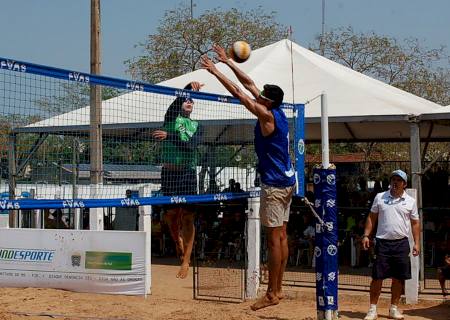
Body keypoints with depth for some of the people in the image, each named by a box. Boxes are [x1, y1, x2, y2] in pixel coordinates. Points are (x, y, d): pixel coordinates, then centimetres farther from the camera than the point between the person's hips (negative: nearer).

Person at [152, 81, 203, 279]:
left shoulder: (196, 126, 12)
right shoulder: (171, 118, 8)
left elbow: (191, 146, -6)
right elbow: (175, 103, -14)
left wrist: (170, 136, -17)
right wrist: (189, 88, -30)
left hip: (188, 173, 1)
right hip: (169, 172, -1)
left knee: (187, 217, -5)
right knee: (170, 214, 1)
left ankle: (186, 261, -3)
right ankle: (178, 242, 31)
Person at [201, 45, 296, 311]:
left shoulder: (267, 115, -15)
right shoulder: (278, 112, 8)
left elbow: (238, 93, -15)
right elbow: (249, 85, 13)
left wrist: (215, 71, -8)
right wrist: (227, 62, 16)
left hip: (275, 184, -9)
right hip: (287, 181, 9)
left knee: (274, 237, -6)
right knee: (282, 235, 10)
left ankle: (272, 294, -3)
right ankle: (278, 288, 15)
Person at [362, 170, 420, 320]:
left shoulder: (410, 201, 7)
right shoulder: (380, 197, 6)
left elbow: (415, 223, 9)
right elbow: (372, 217, 9)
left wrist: (417, 243, 1)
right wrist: (366, 235, -1)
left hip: (401, 243, 1)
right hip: (382, 242, -1)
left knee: (399, 277, 3)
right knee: (377, 276, -3)